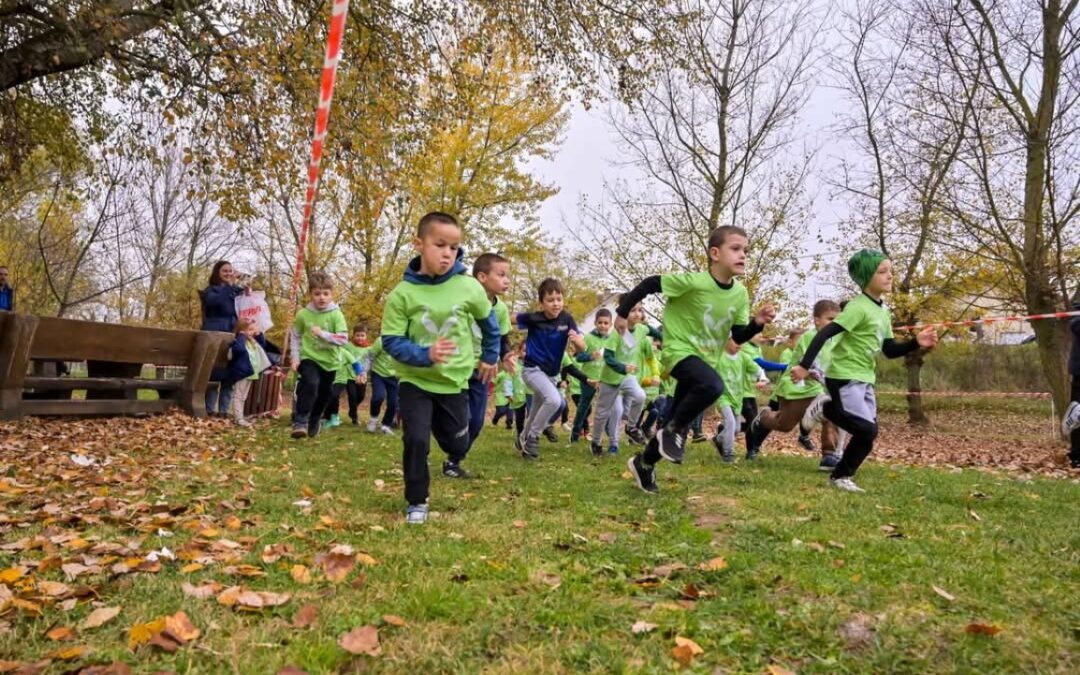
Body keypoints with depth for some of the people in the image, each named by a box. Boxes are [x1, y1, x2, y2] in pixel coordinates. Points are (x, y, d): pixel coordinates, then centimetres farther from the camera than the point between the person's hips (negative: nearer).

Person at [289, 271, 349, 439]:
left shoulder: (336, 314, -11)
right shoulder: (303, 314, -8)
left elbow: (343, 339, -17)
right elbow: (295, 337, 4)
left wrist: (322, 334, -26)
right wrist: (295, 357, -3)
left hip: (329, 361, 2)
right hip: (309, 358, -2)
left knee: (324, 395, 15)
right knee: (310, 384, -28)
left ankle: (314, 423, 40)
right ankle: (300, 422, -21)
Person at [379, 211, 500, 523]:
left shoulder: (469, 288, -12)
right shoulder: (402, 293, -16)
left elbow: (489, 321, 8)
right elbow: (391, 341, -14)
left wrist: (490, 357, 16)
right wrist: (425, 355, -30)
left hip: (454, 381, 2)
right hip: (415, 381, -2)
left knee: (457, 439, 15)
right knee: (416, 440, -11)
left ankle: (453, 461, 54)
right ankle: (417, 501, 13)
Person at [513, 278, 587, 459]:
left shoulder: (567, 319, -11)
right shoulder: (533, 318, -16)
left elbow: (583, 348, -14)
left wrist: (577, 339, -35)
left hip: (551, 374, 5)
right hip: (533, 369, -5)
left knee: (536, 414, 19)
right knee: (554, 400, -28)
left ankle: (523, 439, 45)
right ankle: (532, 437, -9)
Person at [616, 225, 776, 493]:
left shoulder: (740, 294, -3)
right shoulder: (694, 281, -22)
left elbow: (738, 336, 3)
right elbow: (650, 284, -14)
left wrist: (757, 323, -15)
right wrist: (623, 311, -12)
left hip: (705, 358, 7)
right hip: (679, 351, -7)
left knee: (681, 418, 13)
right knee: (713, 385, -36)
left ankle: (644, 463, 34)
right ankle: (673, 431, -12)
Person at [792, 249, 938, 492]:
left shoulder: (883, 312, 12)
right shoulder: (858, 307, -16)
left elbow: (889, 350, 16)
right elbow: (824, 334, -23)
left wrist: (916, 343, -1)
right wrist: (804, 366, -28)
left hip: (865, 380, 9)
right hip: (844, 377, -9)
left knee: (868, 433, 6)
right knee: (866, 429, -15)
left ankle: (840, 477, 17)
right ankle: (826, 408, 6)